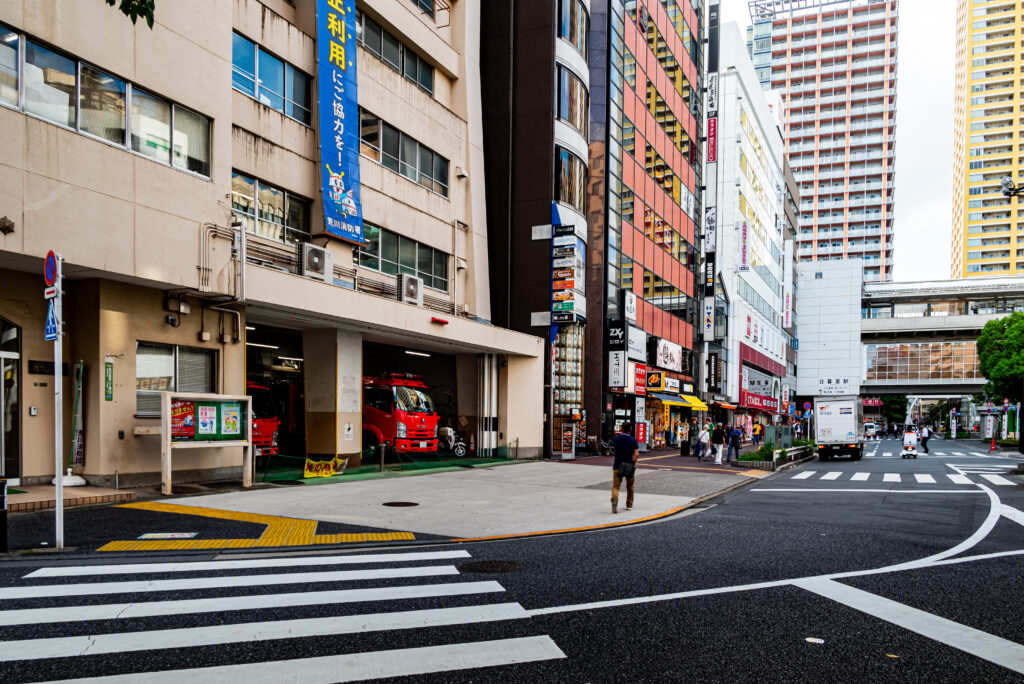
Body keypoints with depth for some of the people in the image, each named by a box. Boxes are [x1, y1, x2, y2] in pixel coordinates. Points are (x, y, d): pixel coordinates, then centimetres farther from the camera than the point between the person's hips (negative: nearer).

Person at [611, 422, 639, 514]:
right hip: (629, 466, 0)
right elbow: (636, 454, -15)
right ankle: (629, 505, 30)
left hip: (617, 466, 0)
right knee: (630, 486, 20)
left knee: (615, 486, -5)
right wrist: (633, 464, -3)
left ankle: (614, 500, -33)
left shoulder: (617, 438, 0)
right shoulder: (633, 440, -6)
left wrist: (621, 433, 25)